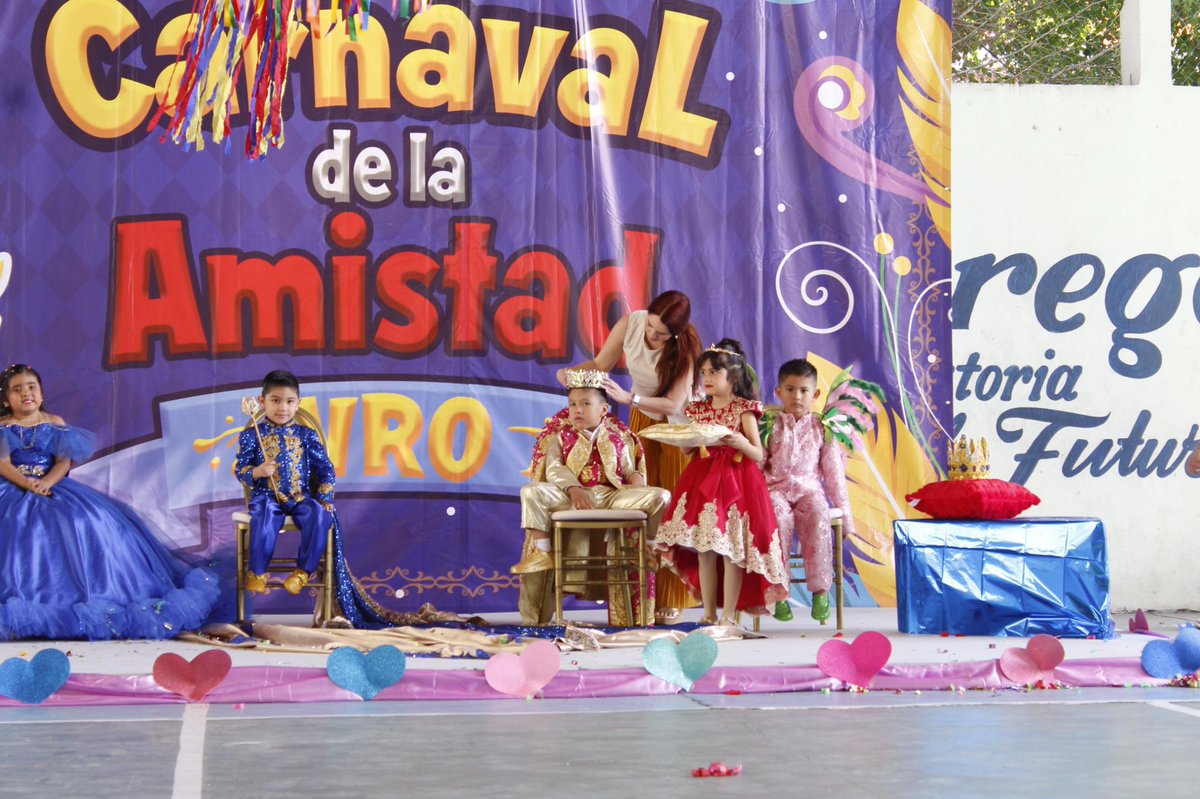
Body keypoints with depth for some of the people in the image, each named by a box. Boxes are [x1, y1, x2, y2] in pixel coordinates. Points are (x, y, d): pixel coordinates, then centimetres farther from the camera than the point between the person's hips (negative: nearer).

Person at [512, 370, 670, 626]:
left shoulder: (619, 438, 17)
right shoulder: (561, 436, 11)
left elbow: (628, 470, 13)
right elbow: (553, 469, -3)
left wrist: (636, 478, -14)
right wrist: (573, 488, -22)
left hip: (611, 496, 1)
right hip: (569, 497, -1)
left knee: (661, 496, -16)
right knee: (531, 491, -28)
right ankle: (541, 550, -18)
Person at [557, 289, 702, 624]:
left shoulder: (685, 346, -27)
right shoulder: (630, 324, -18)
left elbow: (673, 404, -29)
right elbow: (600, 364, -8)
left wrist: (629, 398, -39)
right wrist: (572, 372, -28)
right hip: (642, 418, 4)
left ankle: (670, 600, 0)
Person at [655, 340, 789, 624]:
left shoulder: (744, 410, -4)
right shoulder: (698, 410, 11)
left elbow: (759, 455, -5)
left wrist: (741, 443, -24)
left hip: (735, 481, -5)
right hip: (703, 481, 5)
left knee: (731, 552, -6)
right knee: (704, 552, 3)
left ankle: (729, 616, -1)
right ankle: (709, 614, 11)